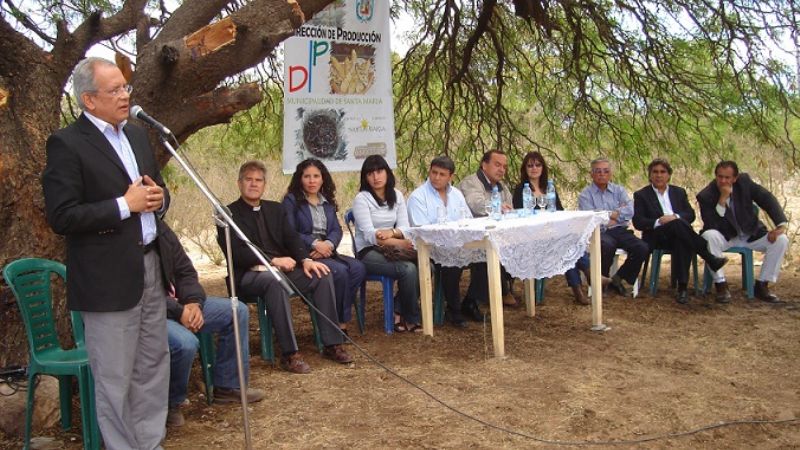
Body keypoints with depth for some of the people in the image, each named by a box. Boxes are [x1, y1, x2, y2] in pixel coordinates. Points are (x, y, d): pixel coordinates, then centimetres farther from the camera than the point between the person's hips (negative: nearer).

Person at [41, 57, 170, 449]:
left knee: (153, 369, 16)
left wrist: (157, 198, 0)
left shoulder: (137, 135, 13)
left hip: (150, 268, 8)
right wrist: (125, 205, -17)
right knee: (115, 380, 3)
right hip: (107, 279, -7)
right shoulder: (66, 144, -10)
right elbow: (61, 217, -16)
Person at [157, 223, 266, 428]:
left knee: (237, 311, 2)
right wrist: (178, 311, -24)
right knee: (184, 342, -35)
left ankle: (227, 386, 12)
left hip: (177, 304, 9)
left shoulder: (161, 230, 6)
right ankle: (169, 404, -5)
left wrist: (194, 302, -9)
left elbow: (185, 272, 9)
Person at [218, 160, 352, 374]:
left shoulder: (275, 209, 19)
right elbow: (236, 253, -11)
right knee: (274, 280, -38)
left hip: (283, 267, 6)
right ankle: (290, 354, -35)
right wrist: (272, 261, -21)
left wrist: (305, 259, -14)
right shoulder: (228, 214, 1)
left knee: (322, 275, -18)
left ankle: (332, 344, -14)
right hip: (249, 274, -5)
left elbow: (292, 238, 8)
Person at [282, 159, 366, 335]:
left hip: (327, 252, 6)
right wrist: (315, 244, -17)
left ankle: (342, 321, -14)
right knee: (340, 271, -29)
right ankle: (336, 321, -13)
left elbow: (337, 230, 9)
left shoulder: (327, 201, 20)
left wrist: (328, 244, -13)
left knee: (358, 268, -21)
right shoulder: (291, 200, 3)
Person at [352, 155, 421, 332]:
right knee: (408, 269, -30)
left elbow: (405, 227, 3)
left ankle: (399, 313, -7)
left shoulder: (397, 195, 11)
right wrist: (399, 243, -28)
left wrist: (391, 233, -21)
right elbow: (369, 234, -16)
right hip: (368, 252, -5)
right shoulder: (361, 199, -6)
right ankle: (412, 319, -8)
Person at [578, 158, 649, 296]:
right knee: (607, 246, -38)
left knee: (642, 248, -21)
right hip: (599, 232, -4)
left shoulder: (619, 190, 15)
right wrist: (617, 212, -3)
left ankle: (618, 278, 0)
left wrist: (609, 215, -8)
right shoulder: (585, 194, 6)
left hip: (620, 230, 4)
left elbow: (630, 211, -2)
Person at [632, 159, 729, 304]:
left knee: (682, 242, -37)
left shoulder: (679, 192, 23)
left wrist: (676, 217, -10)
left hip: (678, 235, 3)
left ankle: (682, 287, -39)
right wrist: (658, 222, -17)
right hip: (656, 236, -3)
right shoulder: (641, 195, 12)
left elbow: (691, 215, 11)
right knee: (677, 224, -36)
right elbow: (637, 221, -1)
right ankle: (710, 259, -34)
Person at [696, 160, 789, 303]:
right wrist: (722, 199, -33)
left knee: (781, 240, -19)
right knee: (709, 236, -36)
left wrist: (781, 224, -19)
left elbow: (767, 199, -7)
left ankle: (762, 285, -7)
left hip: (751, 234, 3)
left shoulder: (744, 181, -8)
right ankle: (721, 284, -23)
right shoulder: (705, 196, -17)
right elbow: (710, 226, -25)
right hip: (725, 237, -3)